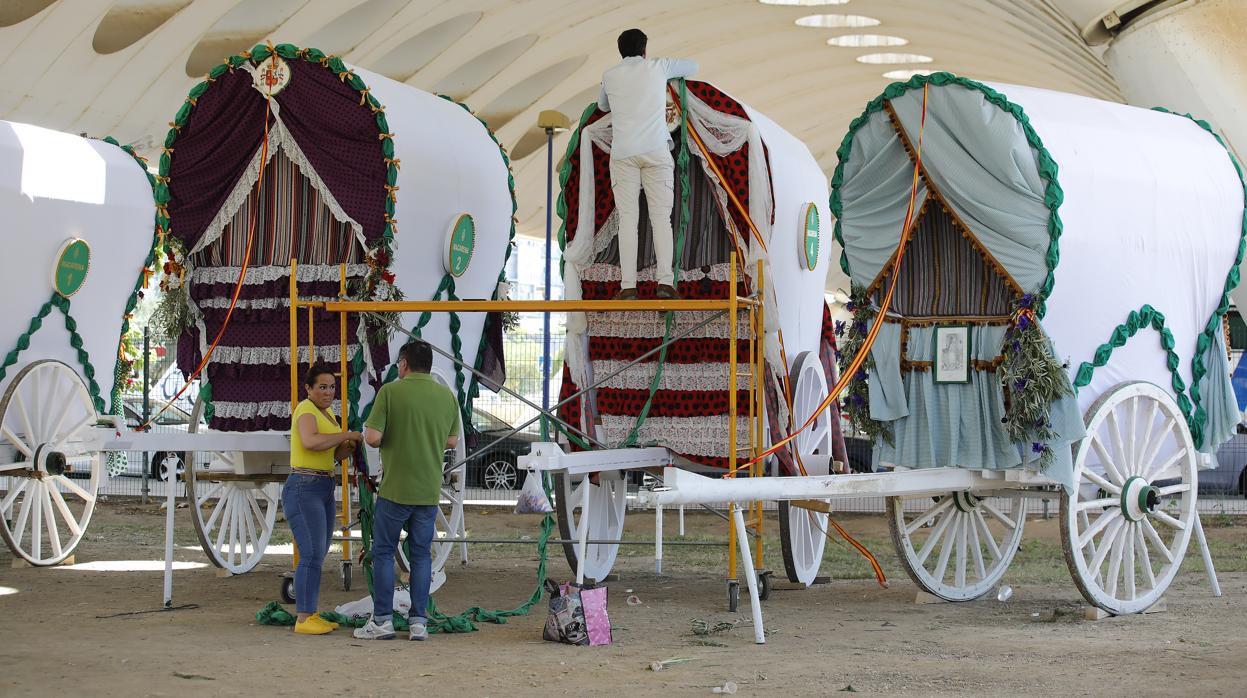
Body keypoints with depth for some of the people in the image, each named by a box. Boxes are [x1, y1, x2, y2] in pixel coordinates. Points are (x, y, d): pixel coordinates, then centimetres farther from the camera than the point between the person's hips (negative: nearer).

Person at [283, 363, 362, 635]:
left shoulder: (327, 413, 16)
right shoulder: (306, 409, -12)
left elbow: (334, 455, 18)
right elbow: (310, 442, -30)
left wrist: (350, 445, -3)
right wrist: (347, 434, -21)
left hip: (323, 491, 10)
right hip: (303, 490, -10)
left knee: (316, 556, 10)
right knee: (312, 556, -14)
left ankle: (310, 615, 15)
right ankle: (303, 620, -13)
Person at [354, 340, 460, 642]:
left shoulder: (391, 391, -11)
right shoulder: (447, 396, 3)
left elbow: (373, 437, -15)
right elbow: (451, 441, 12)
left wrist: (367, 433, 7)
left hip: (395, 489, -4)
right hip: (429, 491, 4)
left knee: (383, 552, 7)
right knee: (421, 554, 10)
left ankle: (382, 621, 6)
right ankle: (418, 622, 7)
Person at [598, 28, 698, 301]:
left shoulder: (610, 76, 14)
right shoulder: (657, 67, 11)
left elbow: (603, 105, 33)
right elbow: (692, 67, 28)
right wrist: (670, 73, 45)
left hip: (623, 153, 1)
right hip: (656, 150, -1)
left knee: (627, 218, -4)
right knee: (661, 216, -3)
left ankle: (628, 286, -13)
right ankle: (665, 281, -15)